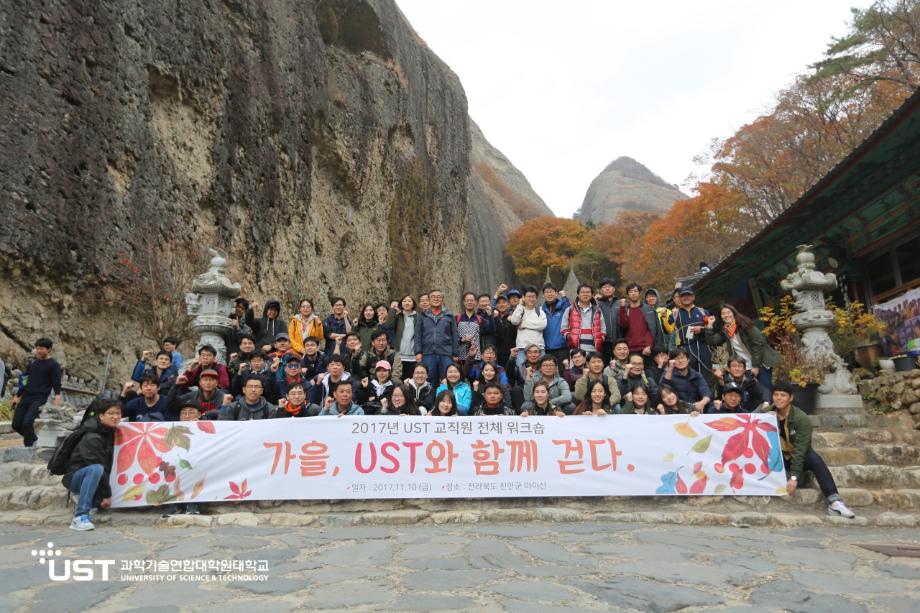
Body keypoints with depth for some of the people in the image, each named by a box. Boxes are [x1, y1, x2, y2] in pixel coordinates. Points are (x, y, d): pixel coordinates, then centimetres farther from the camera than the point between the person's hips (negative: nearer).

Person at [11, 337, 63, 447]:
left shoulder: (53, 365, -4)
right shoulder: (33, 362, 13)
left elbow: (56, 382, -11)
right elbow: (26, 380, 21)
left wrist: (58, 395, -28)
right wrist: (17, 395, 20)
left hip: (40, 398, -6)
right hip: (26, 396, 6)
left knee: (27, 423, -21)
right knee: (16, 424, 3)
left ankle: (29, 448, -7)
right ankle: (34, 440, 26)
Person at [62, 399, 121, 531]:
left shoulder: (110, 432, 0)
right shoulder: (92, 438, -22)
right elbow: (98, 466, -24)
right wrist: (106, 494, -20)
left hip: (90, 476, 7)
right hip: (75, 476, -7)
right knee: (96, 469, -38)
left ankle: (84, 497, 12)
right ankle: (80, 516, -34)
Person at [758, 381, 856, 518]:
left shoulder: (802, 419, -19)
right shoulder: (765, 413, -9)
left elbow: (800, 450, -25)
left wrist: (794, 477, -33)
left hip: (799, 456, -2)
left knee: (815, 460, -33)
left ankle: (834, 502, -36)